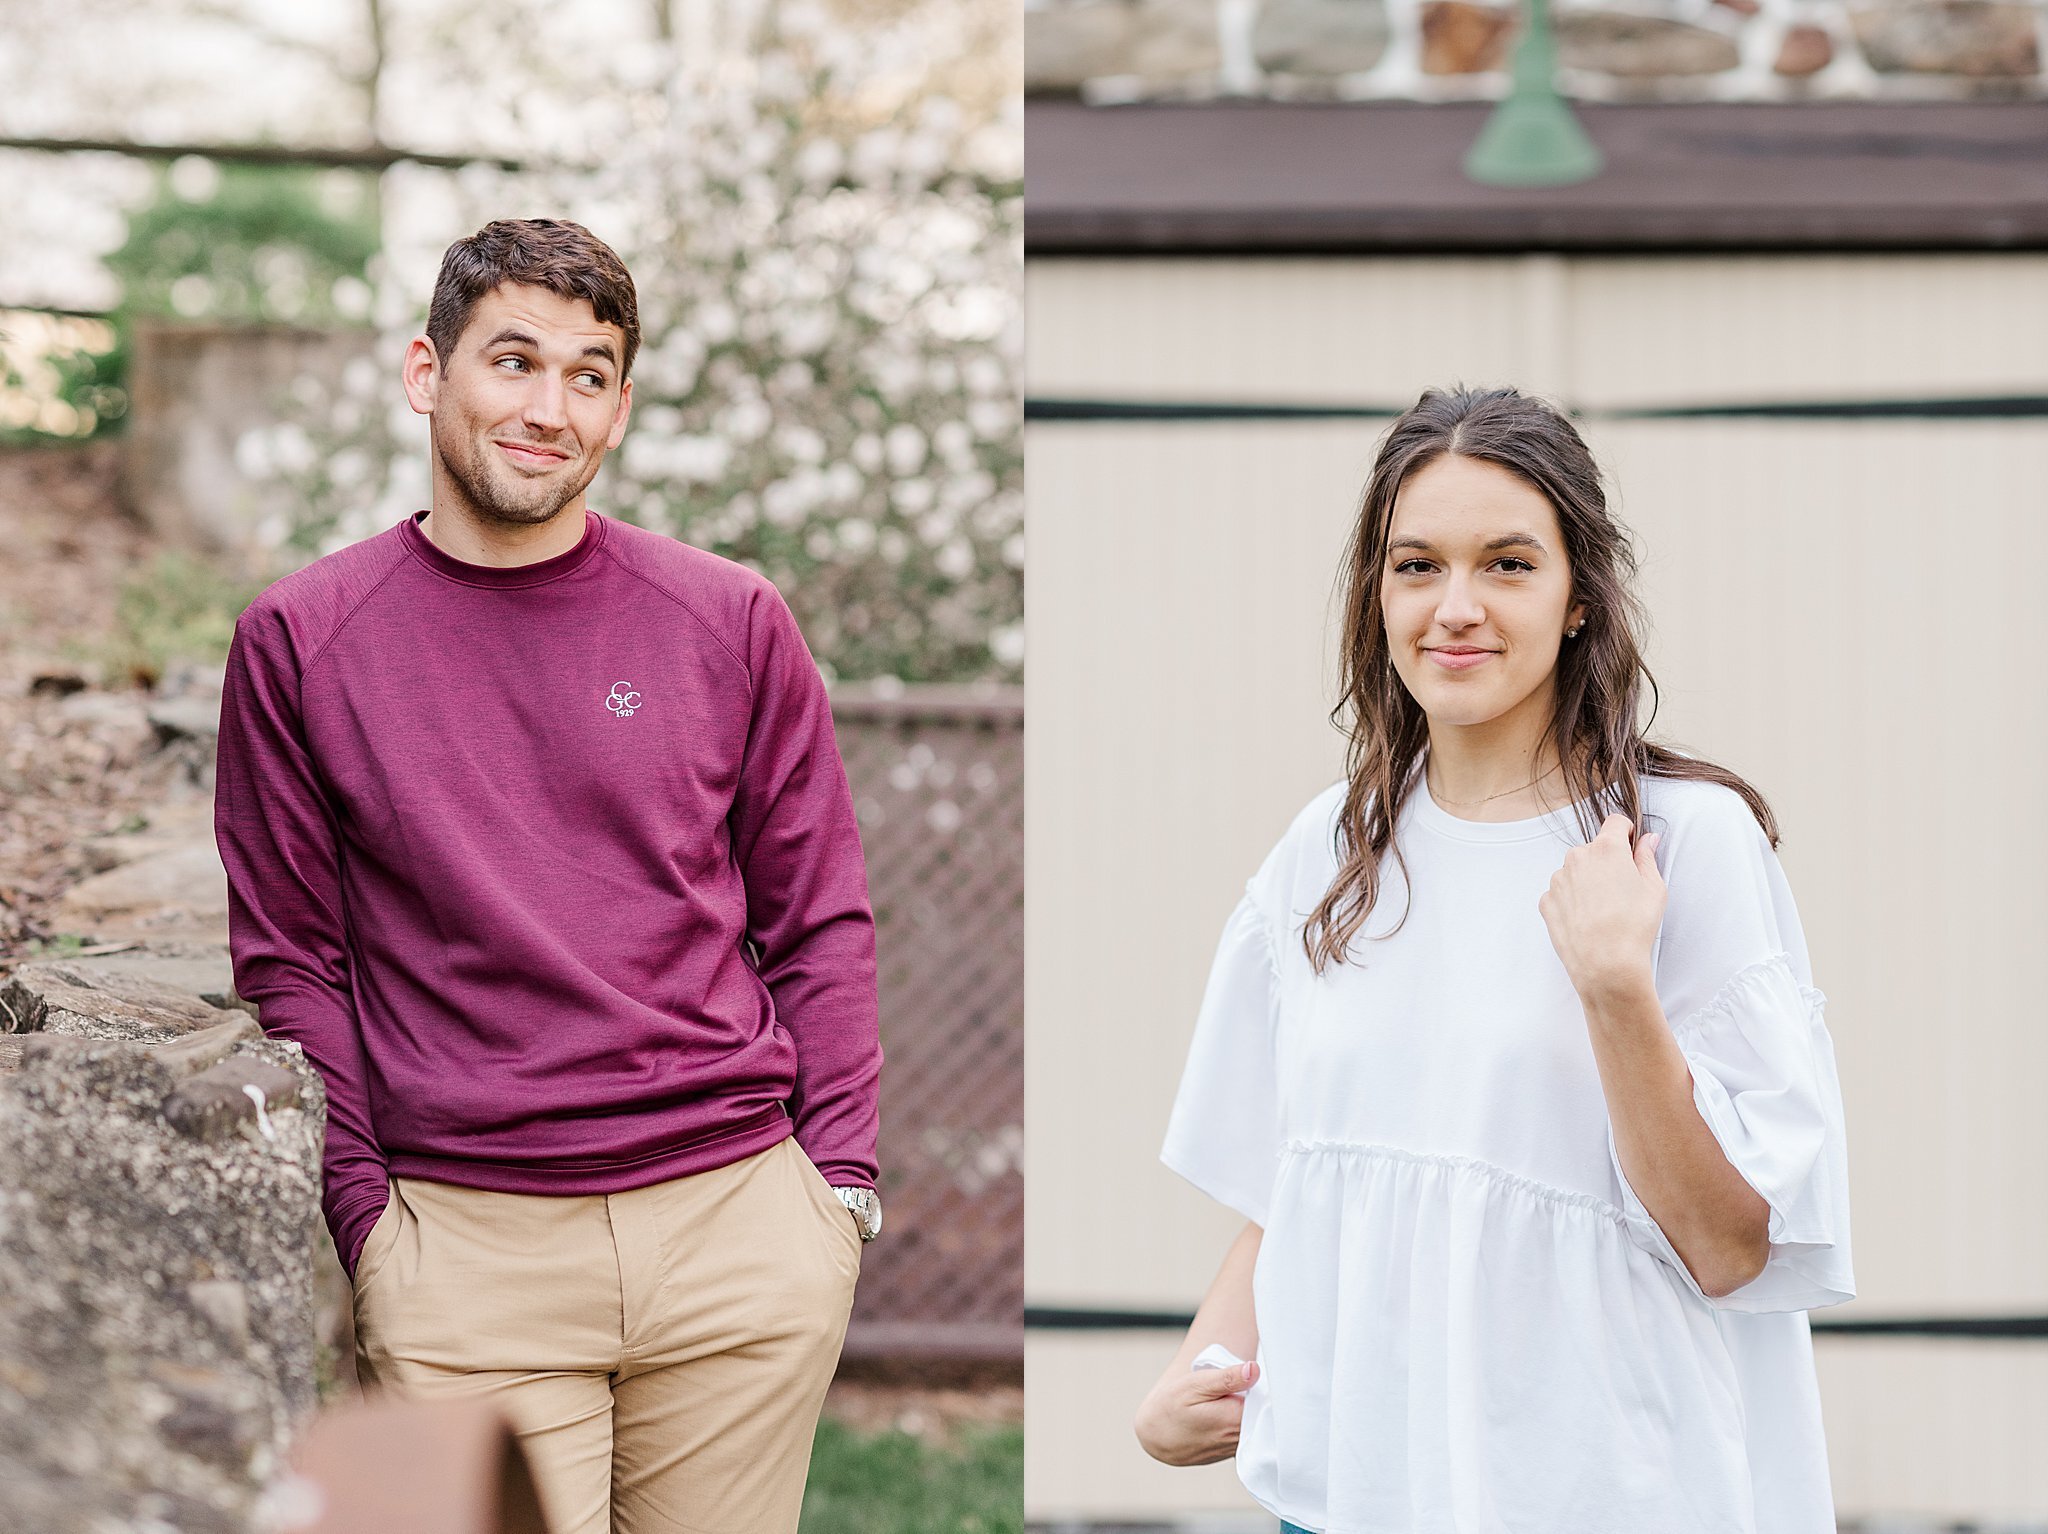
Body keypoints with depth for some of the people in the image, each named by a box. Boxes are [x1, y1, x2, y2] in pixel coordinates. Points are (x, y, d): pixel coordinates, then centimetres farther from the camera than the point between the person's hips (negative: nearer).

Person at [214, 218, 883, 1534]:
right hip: (463, 1245, -1)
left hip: (743, 1226, 1)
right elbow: (292, 964, 6)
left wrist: (841, 1179, 2)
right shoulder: (300, 642, 3)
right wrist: (366, 1217, -1)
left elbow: (819, 921, 10)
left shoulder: (731, 623, 5)